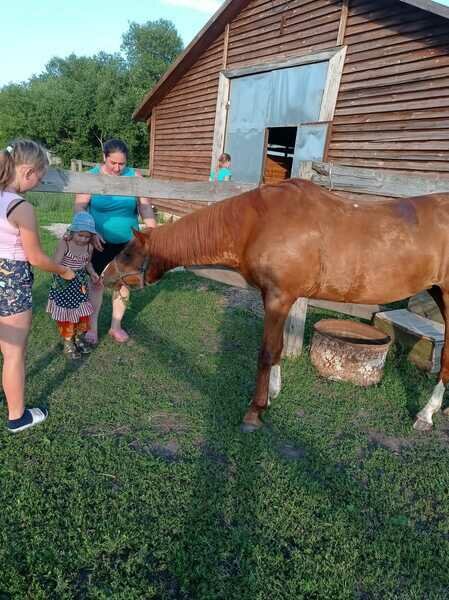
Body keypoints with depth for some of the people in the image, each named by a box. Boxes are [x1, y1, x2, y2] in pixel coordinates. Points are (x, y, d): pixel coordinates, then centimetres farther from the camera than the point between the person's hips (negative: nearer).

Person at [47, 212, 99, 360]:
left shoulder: (89, 247, -5)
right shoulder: (64, 244, -19)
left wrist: (92, 273, -3)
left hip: (80, 285, 4)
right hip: (64, 285, -4)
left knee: (83, 313, 14)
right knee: (66, 315, 6)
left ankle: (80, 338, 36)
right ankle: (68, 343, 24)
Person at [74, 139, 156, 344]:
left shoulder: (134, 176, -5)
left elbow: (145, 207, -6)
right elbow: (79, 207, -10)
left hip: (127, 241, 2)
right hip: (100, 241, -2)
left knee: (123, 282, 10)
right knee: (97, 282, 4)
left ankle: (116, 326, 26)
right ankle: (92, 326, 20)